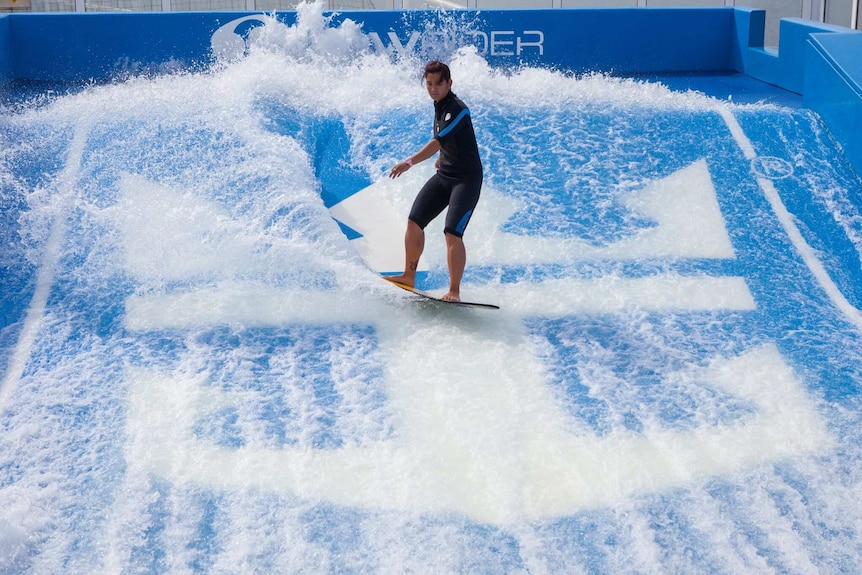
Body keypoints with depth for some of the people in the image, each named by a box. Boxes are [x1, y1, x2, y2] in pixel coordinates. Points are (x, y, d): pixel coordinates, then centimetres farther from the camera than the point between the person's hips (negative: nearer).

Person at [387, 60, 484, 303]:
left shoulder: (457, 110, -22)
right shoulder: (439, 104, 5)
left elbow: (437, 142, -35)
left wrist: (410, 162, -46)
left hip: (467, 179, -9)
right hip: (443, 175, 9)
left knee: (452, 233, -19)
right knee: (414, 222, 5)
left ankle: (454, 290, -12)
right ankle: (409, 275, 18)